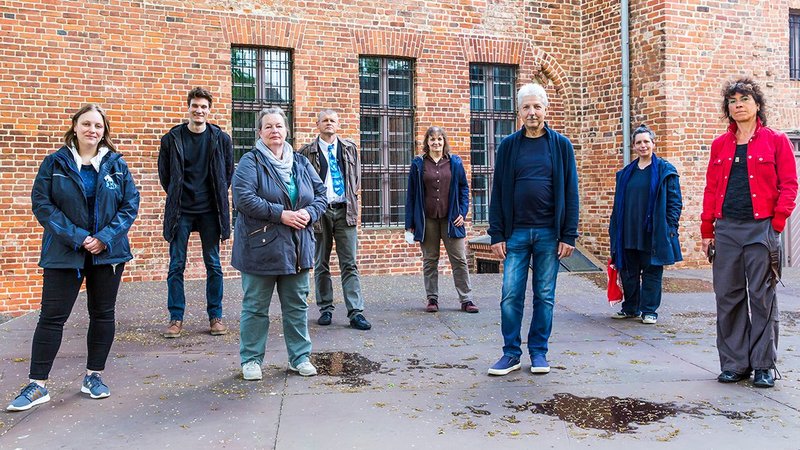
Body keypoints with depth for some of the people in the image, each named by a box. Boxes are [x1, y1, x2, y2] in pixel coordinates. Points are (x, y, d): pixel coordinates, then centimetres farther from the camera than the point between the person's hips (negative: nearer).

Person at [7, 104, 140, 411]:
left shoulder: (117, 164, 2)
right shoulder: (55, 163, -1)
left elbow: (131, 204, 0)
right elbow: (41, 203, -6)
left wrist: (106, 237, -13)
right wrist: (75, 237, -15)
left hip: (108, 252, 2)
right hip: (64, 253, -2)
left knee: (103, 314, 10)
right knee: (52, 316, 0)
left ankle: (94, 376, 24)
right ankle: (38, 385, 9)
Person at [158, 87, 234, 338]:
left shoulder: (221, 139, 2)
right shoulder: (172, 138, 1)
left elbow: (229, 172, 12)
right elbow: (164, 173, 10)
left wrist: (218, 197, 10)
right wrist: (176, 197, 10)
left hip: (210, 211, 0)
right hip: (181, 211, 0)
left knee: (213, 265, 5)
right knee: (176, 265, 2)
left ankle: (215, 317, 14)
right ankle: (176, 318, 11)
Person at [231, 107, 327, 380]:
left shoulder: (301, 162, 11)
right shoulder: (250, 162, -6)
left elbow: (321, 193, 12)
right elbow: (243, 198, -18)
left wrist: (310, 212, -9)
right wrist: (280, 214, -21)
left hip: (297, 248, 5)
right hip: (261, 247, -5)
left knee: (297, 305, 12)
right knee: (255, 306, 6)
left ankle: (300, 357, 24)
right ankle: (251, 360, 19)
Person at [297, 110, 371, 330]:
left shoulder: (350, 148, 12)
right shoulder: (307, 152, 3)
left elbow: (357, 178, 16)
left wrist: (354, 204, 7)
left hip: (345, 211, 1)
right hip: (319, 211, -1)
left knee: (349, 264, -1)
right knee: (321, 264, 7)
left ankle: (356, 312, -1)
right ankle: (325, 309, 17)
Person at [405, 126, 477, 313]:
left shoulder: (454, 162, 6)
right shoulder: (418, 164, 4)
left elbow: (464, 188, 10)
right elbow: (411, 193, 4)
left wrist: (462, 212, -2)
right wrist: (410, 222, 1)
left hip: (450, 219, 0)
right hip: (427, 220, 0)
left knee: (459, 259, 1)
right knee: (430, 260, 7)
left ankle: (466, 300, 7)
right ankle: (432, 299, 17)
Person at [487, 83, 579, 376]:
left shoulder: (560, 145, 4)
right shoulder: (508, 145, 6)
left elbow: (570, 192, 2)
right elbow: (498, 192, 5)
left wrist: (569, 236, -4)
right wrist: (496, 235, -2)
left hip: (549, 233, 0)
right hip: (516, 232, 1)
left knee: (545, 296, 7)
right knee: (510, 295, -1)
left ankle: (538, 352, 19)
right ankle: (511, 353, 12)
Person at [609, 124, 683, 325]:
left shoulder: (665, 170, 0)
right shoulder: (626, 173, 14)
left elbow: (675, 202, -2)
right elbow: (618, 203, 16)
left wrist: (670, 227, -10)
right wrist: (614, 229, 12)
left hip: (653, 233, -4)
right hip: (629, 232, 5)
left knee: (652, 272, 2)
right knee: (628, 272, 10)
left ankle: (649, 310, 11)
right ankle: (630, 308, 22)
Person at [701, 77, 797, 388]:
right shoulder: (720, 145, 12)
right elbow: (711, 188, 12)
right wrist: (707, 230, 7)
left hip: (760, 227, -3)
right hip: (726, 228, 3)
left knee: (762, 297, 1)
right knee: (728, 296, 5)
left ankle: (763, 365, 12)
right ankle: (734, 364, 15)